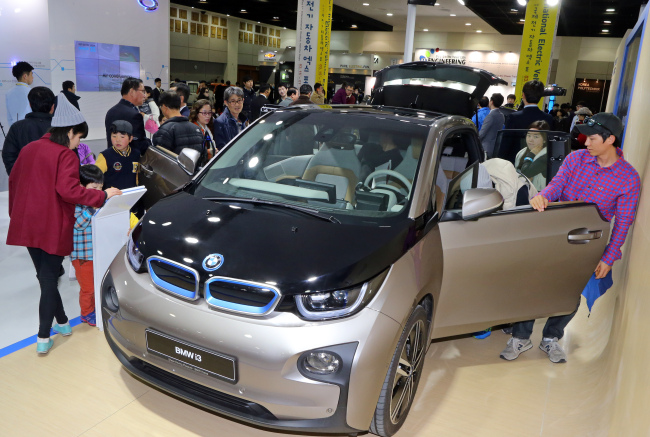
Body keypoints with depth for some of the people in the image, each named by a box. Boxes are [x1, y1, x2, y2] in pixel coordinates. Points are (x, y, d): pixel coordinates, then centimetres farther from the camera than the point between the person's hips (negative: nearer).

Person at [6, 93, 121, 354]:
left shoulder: (29, 148, 10)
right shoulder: (66, 155, -12)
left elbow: (13, 181, 18)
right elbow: (68, 190, -24)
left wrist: (16, 214, 28)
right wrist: (103, 195, -19)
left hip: (26, 224, 7)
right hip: (52, 227, -7)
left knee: (45, 276, 17)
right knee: (49, 279, 2)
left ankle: (62, 323, 29)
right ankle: (43, 338, 5)